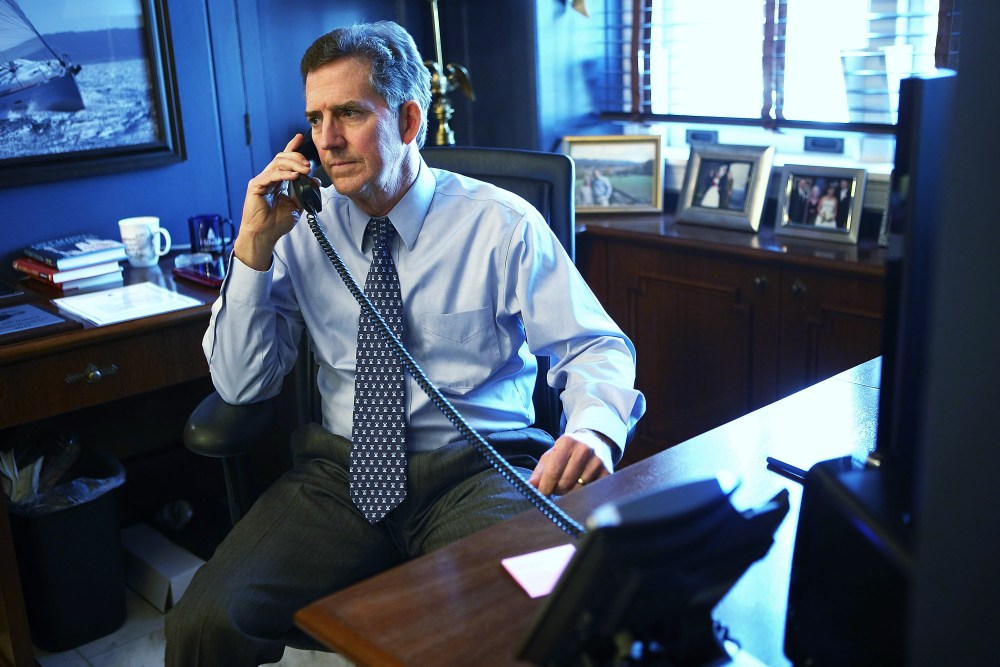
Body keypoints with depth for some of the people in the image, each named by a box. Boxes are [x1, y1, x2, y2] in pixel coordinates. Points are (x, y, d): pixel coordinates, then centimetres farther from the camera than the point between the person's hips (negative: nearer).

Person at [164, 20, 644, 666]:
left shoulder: (502, 224, -1)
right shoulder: (305, 230, 6)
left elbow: (597, 346, -1)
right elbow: (241, 384, 6)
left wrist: (593, 430, -23)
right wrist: (254, 249, -6)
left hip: (477, 472, -2)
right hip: (341, 472, 3)